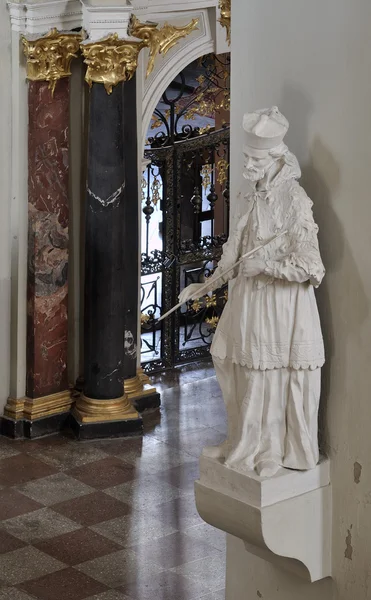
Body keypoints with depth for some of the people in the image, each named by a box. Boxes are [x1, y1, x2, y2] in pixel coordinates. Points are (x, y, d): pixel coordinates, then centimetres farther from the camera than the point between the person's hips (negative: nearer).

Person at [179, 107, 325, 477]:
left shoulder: (294, 201, -17)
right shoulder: (256, 198, 6)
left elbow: (308, 266, -19)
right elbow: (236, 251, 17)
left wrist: (265, 266, -17)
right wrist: (205, 286, 17)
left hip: (281, 304, -7)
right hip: (249, 298, 8)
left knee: (274, 376, 1)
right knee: (241, 372, 13)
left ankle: (273, 451, 15)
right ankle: (244, 444, 28)